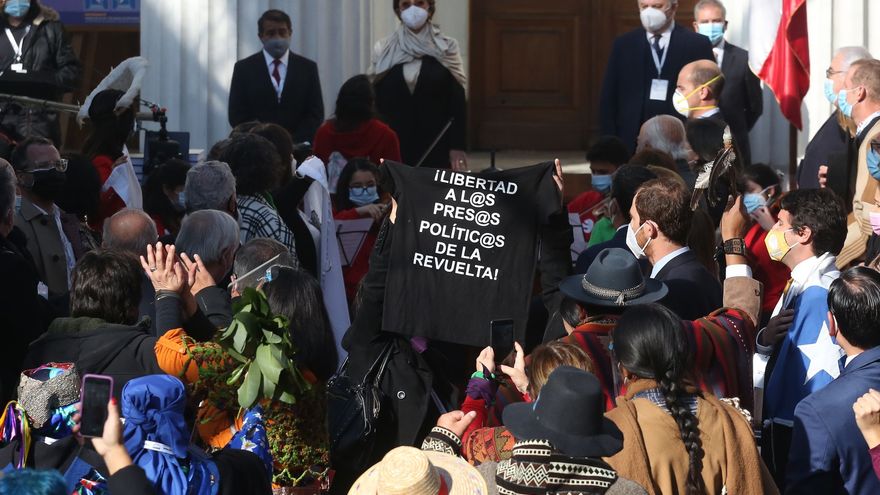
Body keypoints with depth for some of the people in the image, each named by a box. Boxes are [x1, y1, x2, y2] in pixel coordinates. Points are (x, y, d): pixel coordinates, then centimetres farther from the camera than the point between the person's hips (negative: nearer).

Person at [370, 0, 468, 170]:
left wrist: (457, 147, -7)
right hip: (395, 145, 1)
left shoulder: (446, 49, 2)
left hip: (437, 145, -1)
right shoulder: (384, 50, 5)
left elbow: (458, 103, 0)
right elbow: (376, 103, 7)